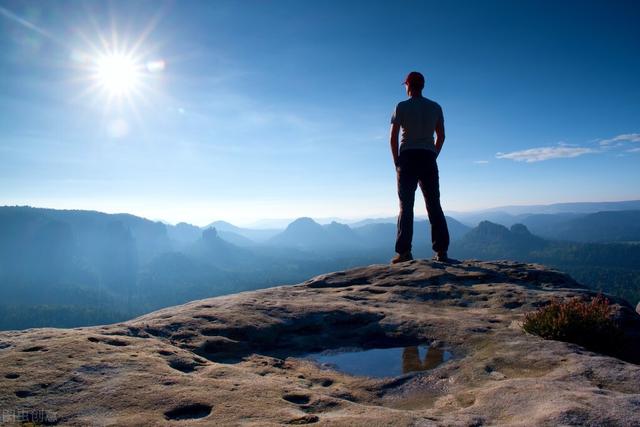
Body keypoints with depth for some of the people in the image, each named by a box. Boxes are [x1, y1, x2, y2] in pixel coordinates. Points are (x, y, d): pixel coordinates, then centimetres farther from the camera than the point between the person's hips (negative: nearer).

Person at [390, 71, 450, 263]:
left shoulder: (401, 107, 0)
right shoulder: (435, 107, 11)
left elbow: (393, 137, -5)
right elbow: (441, 136, 10)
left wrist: (396, 161, 3)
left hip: (408, 158, -3)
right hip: (428, 158, 3)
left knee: (406, 206, -2)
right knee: (434, 205, 4)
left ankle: (404, 252, -6)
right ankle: (441, 251, 0)